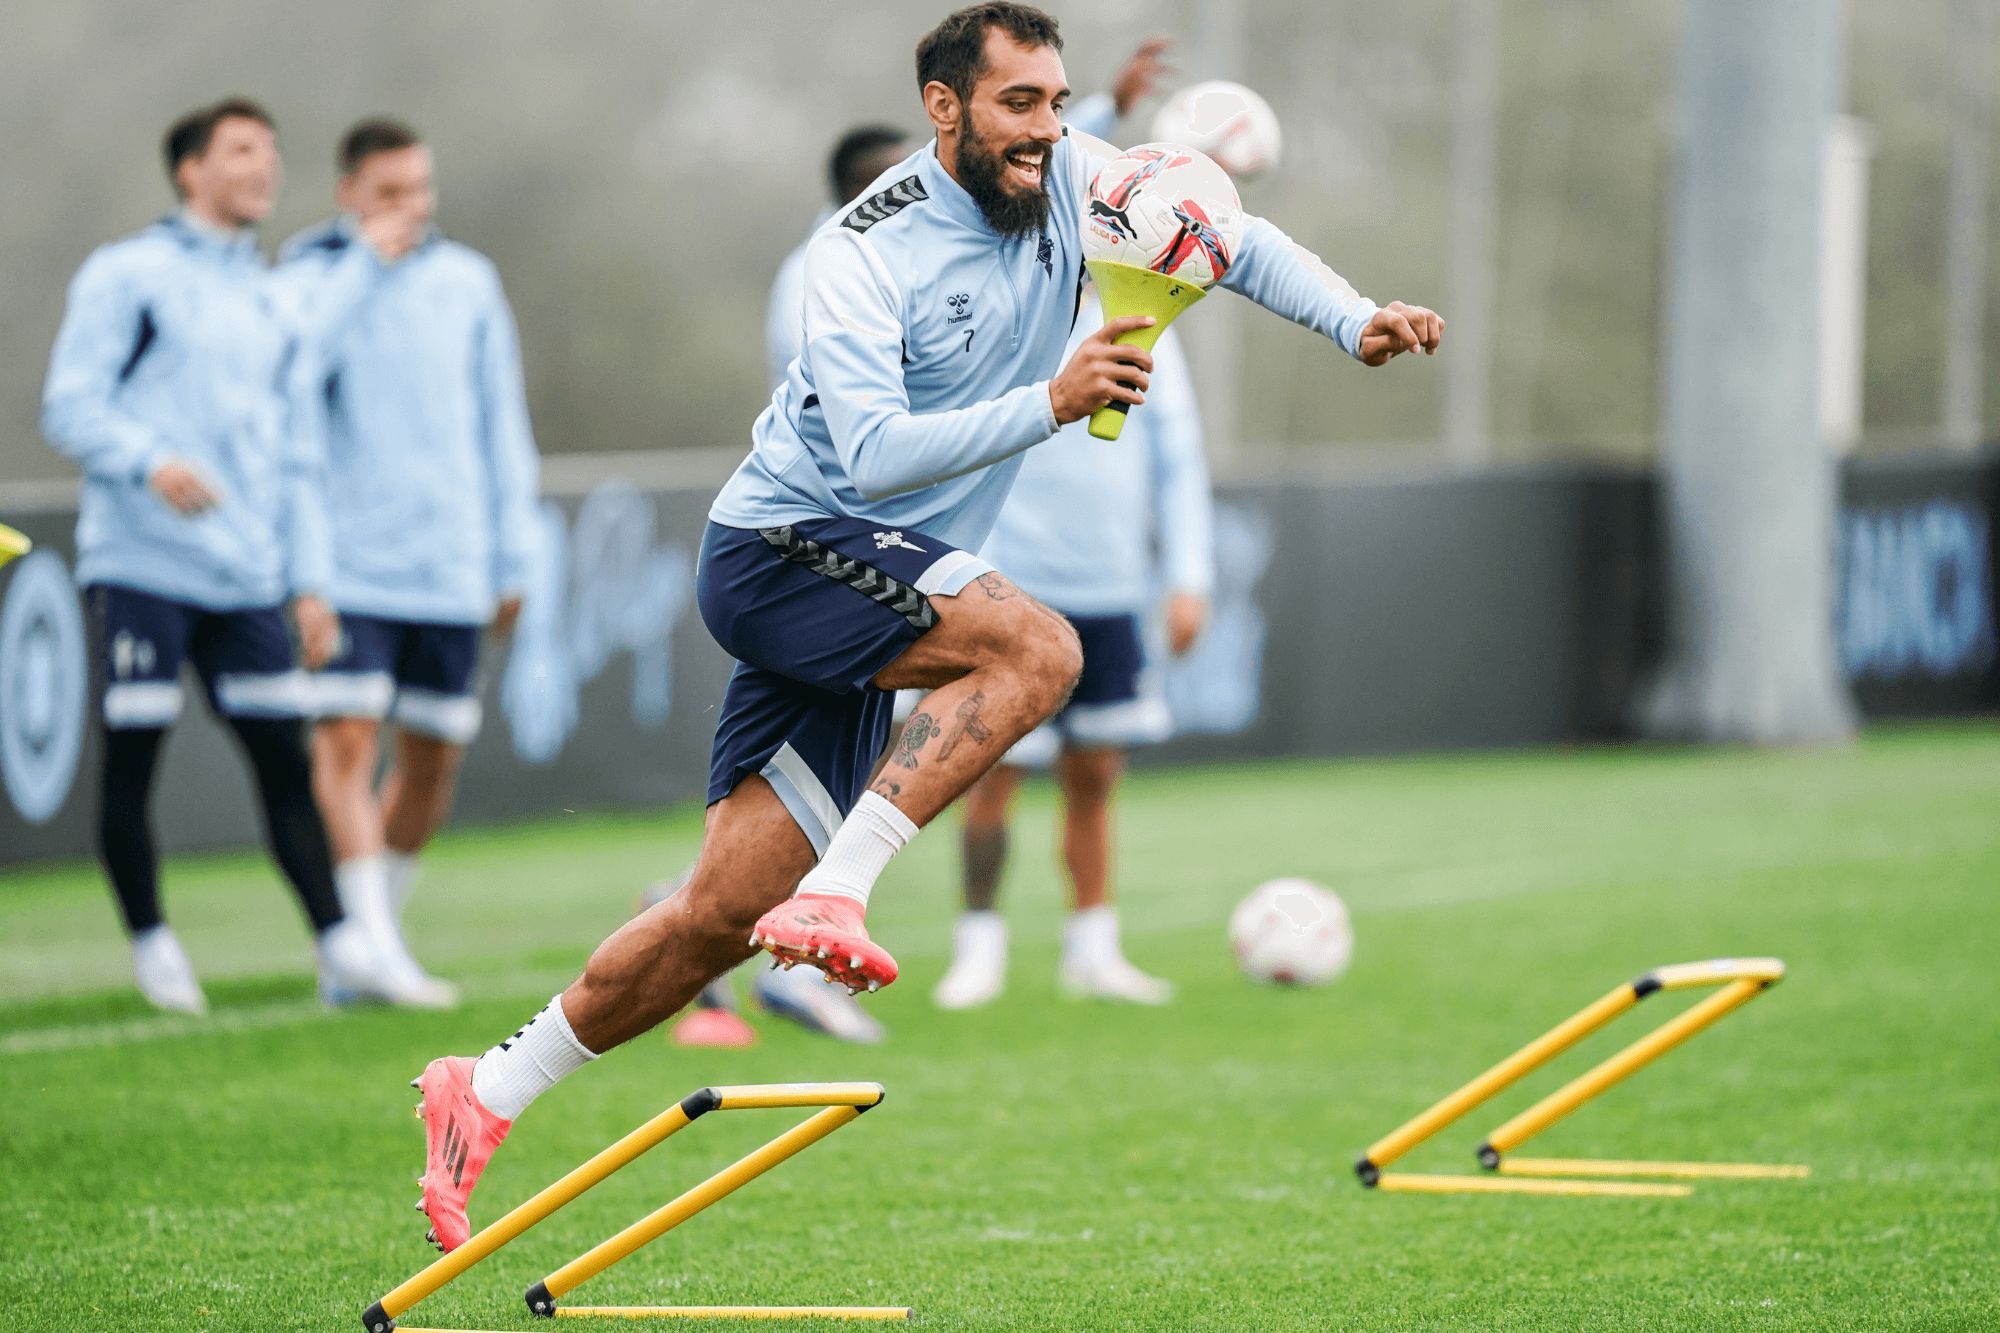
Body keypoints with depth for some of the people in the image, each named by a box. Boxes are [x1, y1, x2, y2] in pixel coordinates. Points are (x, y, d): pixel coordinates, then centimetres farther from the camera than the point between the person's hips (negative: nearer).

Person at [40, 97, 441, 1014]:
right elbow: (71, 404, -7)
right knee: (131, 759, -3)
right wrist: (149, 462, -24)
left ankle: (340, 944, 3)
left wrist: (310, 583, 15)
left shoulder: (278, 307, 19)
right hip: (141, 567, -5)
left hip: (247, 582, 5)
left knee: (285, 757, 0)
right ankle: (152, 947, 9)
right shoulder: (127, 275, 1)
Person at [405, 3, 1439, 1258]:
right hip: (785, 543, -7)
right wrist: (1049, 403, -34)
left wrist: (1355, 318, -3)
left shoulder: (1073, 182, 2)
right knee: (1036, 648, -30)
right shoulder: (868, 251, -18)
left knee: (727, 914, 3)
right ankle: (834, 894, -31)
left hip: (868, 590, 7)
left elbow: (1233, 239, 12)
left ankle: (490, 1090, 12)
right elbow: (874, 455, -27)